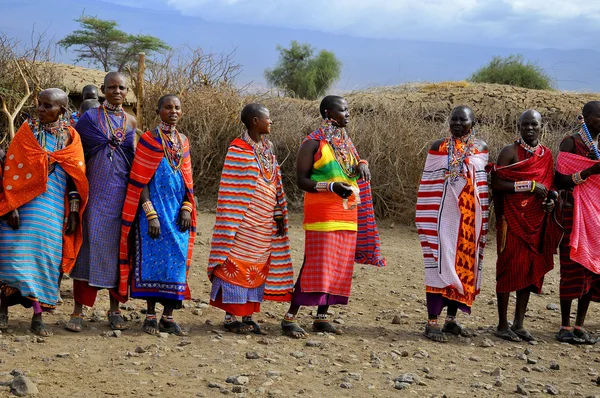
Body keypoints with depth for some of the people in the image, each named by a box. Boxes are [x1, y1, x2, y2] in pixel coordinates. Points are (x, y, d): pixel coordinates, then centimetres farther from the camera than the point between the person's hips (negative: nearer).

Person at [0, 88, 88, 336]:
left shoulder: (71, 137, 5)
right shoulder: (27, 130, 1)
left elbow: (76, 177, 7)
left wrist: (73, 212, 3)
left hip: (53, 206, 1)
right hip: (22, 203, -1)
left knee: (45, 257, 1)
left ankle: (38, 317, 5)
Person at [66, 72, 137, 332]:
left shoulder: (130, 122, 9)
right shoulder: (90, 117, 2)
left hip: (121, 192, 3)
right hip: (95, 191, -2)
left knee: (118, 245, 5)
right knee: (90, 243, -6)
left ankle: (115, 309, 13)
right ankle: (78, 309, 0)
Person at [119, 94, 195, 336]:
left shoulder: (182, 142, 11)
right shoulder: (149, 139, -5)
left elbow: (187, 180, 14)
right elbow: (140, 181, -9)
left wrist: (187, 209, -1)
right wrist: (151, 214, -15)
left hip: (178, 210, 5)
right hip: (154, 207, -5)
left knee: (177, 259, 3)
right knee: (152, 258, -3)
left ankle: (168, 317, 10)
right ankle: (151, 315, 7)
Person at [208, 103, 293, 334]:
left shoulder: (267, 150, 12)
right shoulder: (238, 150, -11)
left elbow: (276, 185, 16)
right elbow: (230, 191, -12)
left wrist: (279, 215, 12)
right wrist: (234, 224, -15)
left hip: (265, 224, 8)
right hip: (245, 223, -8)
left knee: (258, 268, 9)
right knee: (237, 266, -3)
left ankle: (248, 316, 16)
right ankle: (230, 317, 5)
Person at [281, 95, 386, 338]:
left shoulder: (346, 142, 15)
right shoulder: (314, 143, -6)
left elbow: (355, 166, 25)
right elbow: (301, 180, -10)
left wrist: (362, 165, 0)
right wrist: (332, 186, -24)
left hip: (347, 214, 7)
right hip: (322, 214, -7)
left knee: (337, 267, 8)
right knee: (316, 265, -10)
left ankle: (321, 317, 16)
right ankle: (290, 317, -5)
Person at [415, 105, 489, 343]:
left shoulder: (481, 148, 8)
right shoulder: (438, 148, 0)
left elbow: (482, 183, 14)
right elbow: (428, 184, 0)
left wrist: (481, 218, 10)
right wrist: (427, 218, -5)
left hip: (470, 217, 4)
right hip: (444, 214, -4)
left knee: (465, 263, 8)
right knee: (441, 263, -8)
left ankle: (451, 319, 19)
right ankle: (432, 322, -5)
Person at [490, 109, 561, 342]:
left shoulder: (546, 155, 12)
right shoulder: (510, 152, -6)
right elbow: (496, 184, -15)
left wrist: (551, 199, 0)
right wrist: (530, 186, -18)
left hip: (536, 220, 6)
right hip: (512, 218, -6)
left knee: (531, 269, 7)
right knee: (510, 268, -4)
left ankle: (519, 324, 16)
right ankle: (502, 325, 4)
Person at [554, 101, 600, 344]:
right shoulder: (571, 143, -5)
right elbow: (559, 181, -13)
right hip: (576, 212, -6)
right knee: (574, 267, -5)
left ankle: (580, 326, 12)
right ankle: (565, 327, 2)